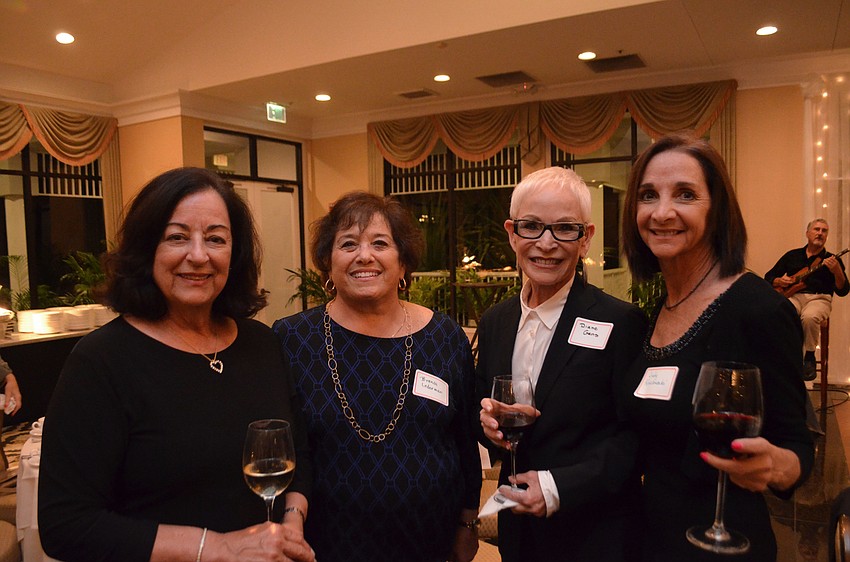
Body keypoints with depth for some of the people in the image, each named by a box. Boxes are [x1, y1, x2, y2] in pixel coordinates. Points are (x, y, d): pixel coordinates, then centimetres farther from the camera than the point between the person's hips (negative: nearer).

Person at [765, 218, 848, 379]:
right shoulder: (792, 255, 19)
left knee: (809, 317, -37)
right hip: (793, 296, 2)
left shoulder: (832, 260, 12)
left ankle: (809, 358, -17)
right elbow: (769, 277, 21)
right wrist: (779, 281, -2)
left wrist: (837, 271, -17)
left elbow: (842, 291, 1)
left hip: (819, 298, -1)